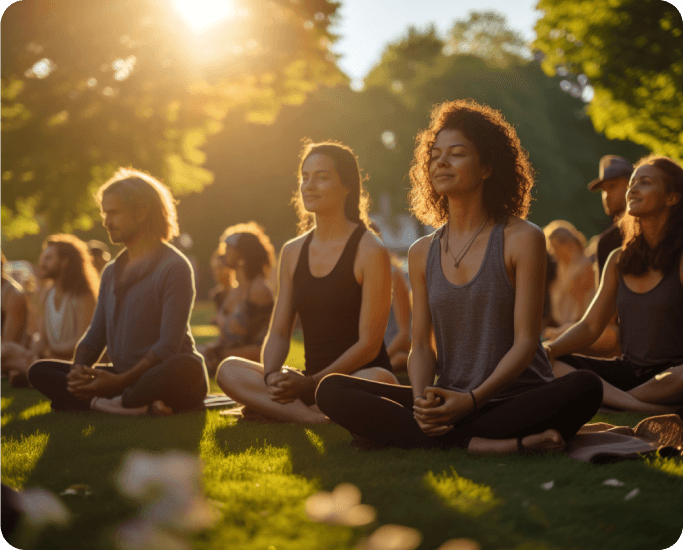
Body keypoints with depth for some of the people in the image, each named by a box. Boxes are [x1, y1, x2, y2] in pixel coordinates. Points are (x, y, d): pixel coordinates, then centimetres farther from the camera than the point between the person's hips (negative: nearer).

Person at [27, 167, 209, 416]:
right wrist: (79, 370, -8)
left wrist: (120, 381, -23)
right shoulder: (111, 272, 16)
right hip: (124, 378, 7)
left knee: (187, 368, -41)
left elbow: (169, 345, -16)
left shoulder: (174, 267, -8)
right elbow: (94, 337, 15)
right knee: (39, 372, -8)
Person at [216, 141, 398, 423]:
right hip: (310, 381, 5)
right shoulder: (292, 252, 12)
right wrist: (272, 376, -12)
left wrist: (312, 383, -20)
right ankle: (317, 417, -30)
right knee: (229, 370, -16)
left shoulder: (370, 252, -7)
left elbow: (369, 344, -11)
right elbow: (278, 333, 10)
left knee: (378, 380, -39)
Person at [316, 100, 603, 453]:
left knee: (585, 389, -36)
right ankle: (481, 443, -29)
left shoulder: (522, 239, -2)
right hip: (448, 403, 4)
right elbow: (420, 345, 8)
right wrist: (422, 400, -15)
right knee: (331, 391, -17)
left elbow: (526, 341, -9)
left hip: (517, 398, -3)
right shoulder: (422, 253, 11)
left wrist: (473, 399, -23)